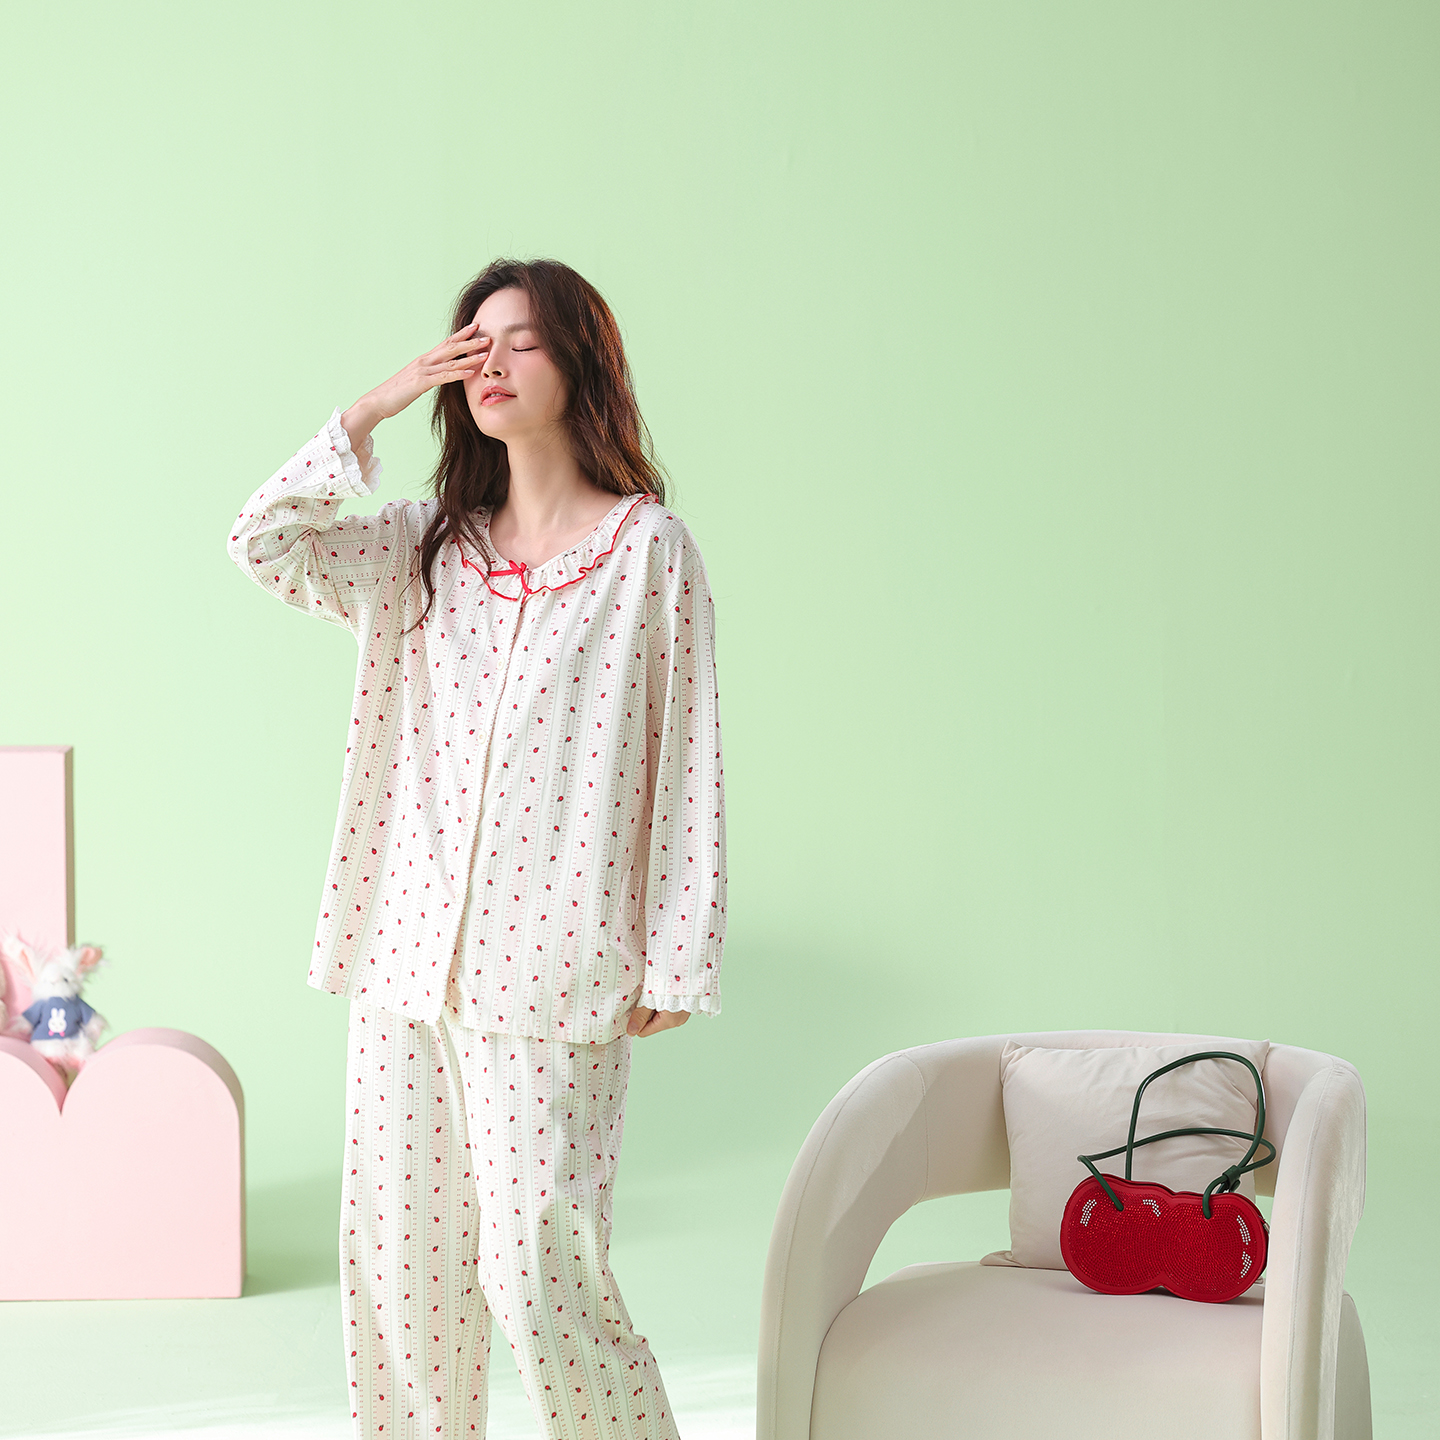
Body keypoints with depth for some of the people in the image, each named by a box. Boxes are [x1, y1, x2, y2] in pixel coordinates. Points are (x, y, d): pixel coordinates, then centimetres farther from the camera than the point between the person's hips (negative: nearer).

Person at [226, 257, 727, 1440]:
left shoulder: (648, 548, -1)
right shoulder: (425, 546, 14)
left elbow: (687, 761, -2)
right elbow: (268, 545, 0)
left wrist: (673, 964, -5)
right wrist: (374, 409, -2)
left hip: (551, 968, -5)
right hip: (409, 949, 5)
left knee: (535, 1268, -8)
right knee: (395, 1251, 7)